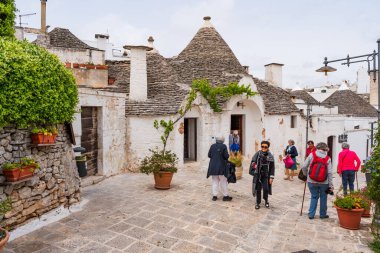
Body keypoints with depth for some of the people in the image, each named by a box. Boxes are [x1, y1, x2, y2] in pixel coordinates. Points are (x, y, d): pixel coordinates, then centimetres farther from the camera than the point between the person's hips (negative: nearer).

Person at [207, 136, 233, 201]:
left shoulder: (212, 146, 0)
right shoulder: (223, 146, -11)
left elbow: (209, 155, 3)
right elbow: (226, 156, -14)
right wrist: (228, 156, 8)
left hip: (213, 167, 4)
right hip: (221, 167, -3)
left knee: (215, 181, 12)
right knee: (223, 182, 7)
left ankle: (214, 195, 14)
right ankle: (225, 196, 14)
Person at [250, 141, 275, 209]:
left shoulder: (270, 156, -2)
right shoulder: (258, 154, -4)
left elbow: (272, 168, 1)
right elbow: (252, 162, -2)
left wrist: (271, 177, -2)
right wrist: (254, 165, -24)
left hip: (266, 175, 0)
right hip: (258, 175, 0)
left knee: (266, 189, -5)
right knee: (258, 189, 6)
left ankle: (266, 200, 24)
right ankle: (258, 203, 24)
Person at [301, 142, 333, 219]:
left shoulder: (311, 155, -5)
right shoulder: (327, 158, -3)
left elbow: (304, 167, -7)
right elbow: (330, 173, -6)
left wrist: (306, 174, 13)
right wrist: (331, 185, 0)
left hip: (311, 181, 0)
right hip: (323, 183, 0)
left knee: (314, 197, 16)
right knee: (323, 198, 17)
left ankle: (311, 214, 17)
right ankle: (323, 214, 28)